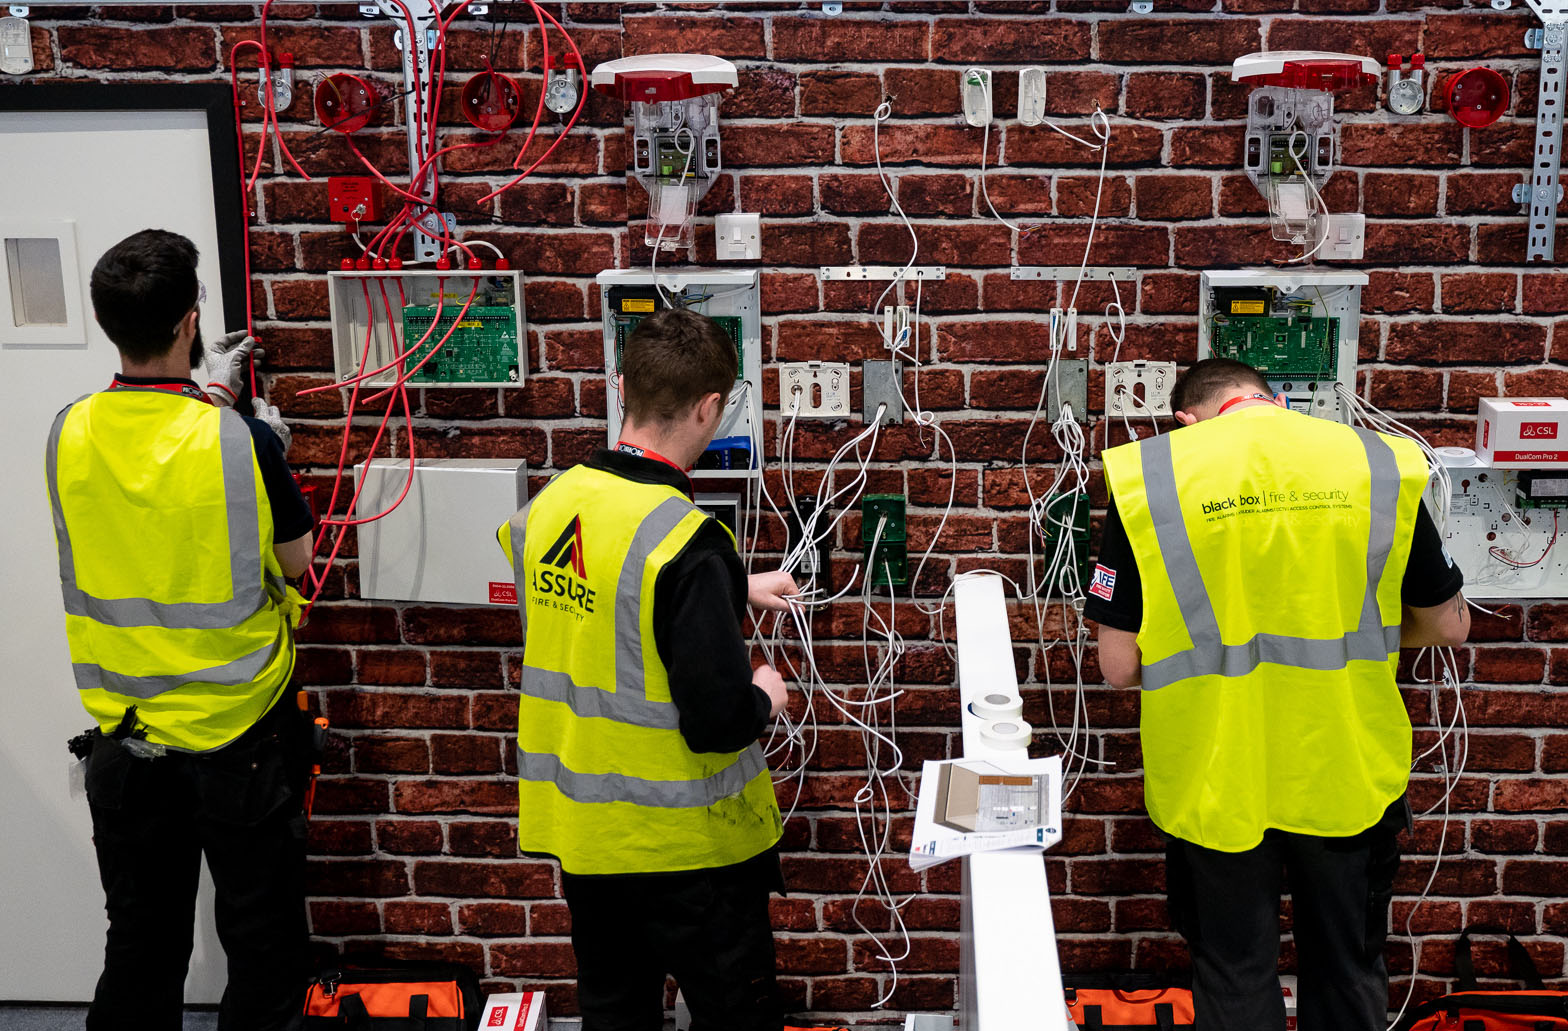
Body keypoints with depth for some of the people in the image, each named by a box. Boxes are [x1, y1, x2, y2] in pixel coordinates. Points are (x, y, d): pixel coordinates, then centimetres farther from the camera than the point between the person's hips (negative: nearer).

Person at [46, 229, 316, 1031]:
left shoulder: (70, 434, -6)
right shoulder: (241, 442, -18)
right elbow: (296, 560, -3)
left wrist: (210, 392, 27)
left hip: (122, 745, 4)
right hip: (238, 737, -4)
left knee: (140, 951, 16)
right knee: (263, 955, 10)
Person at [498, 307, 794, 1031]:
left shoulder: (550, 504, -3)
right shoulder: (687, 540, -26)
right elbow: (718, 722, -25)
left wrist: (735, 588, 23)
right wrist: (763, 697, -4)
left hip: (577, 824, 7)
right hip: (684, 841, -7)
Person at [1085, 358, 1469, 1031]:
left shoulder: (1148, 478, -10)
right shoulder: (1377, 464, -4)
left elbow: (1120, 666, -10)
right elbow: (1448, 624, 5)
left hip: (1215, 781, -1)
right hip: (1345, 778, 2)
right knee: (1347, 972, 22)